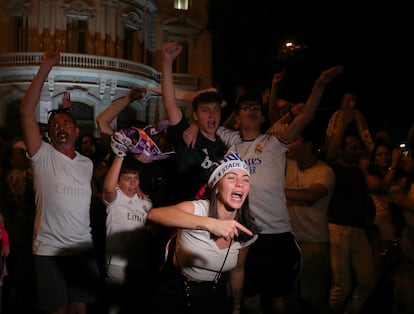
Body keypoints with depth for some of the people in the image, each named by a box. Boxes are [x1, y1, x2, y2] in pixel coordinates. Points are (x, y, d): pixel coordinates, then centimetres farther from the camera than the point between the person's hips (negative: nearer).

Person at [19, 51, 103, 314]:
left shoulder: (87, 164, 10)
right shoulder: (43, 156, -5)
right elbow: (26, 112, -15)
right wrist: (46, 68, -17)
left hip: (84, 250, 4)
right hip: (49, 252, -3)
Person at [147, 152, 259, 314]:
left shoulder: (247, 232, -12)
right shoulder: (197, 209, -27)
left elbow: (237, 270, 5)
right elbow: (154, 214, -49)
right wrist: (208, 223, -59)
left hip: (214, 294, 4)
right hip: (176, 290, -3)